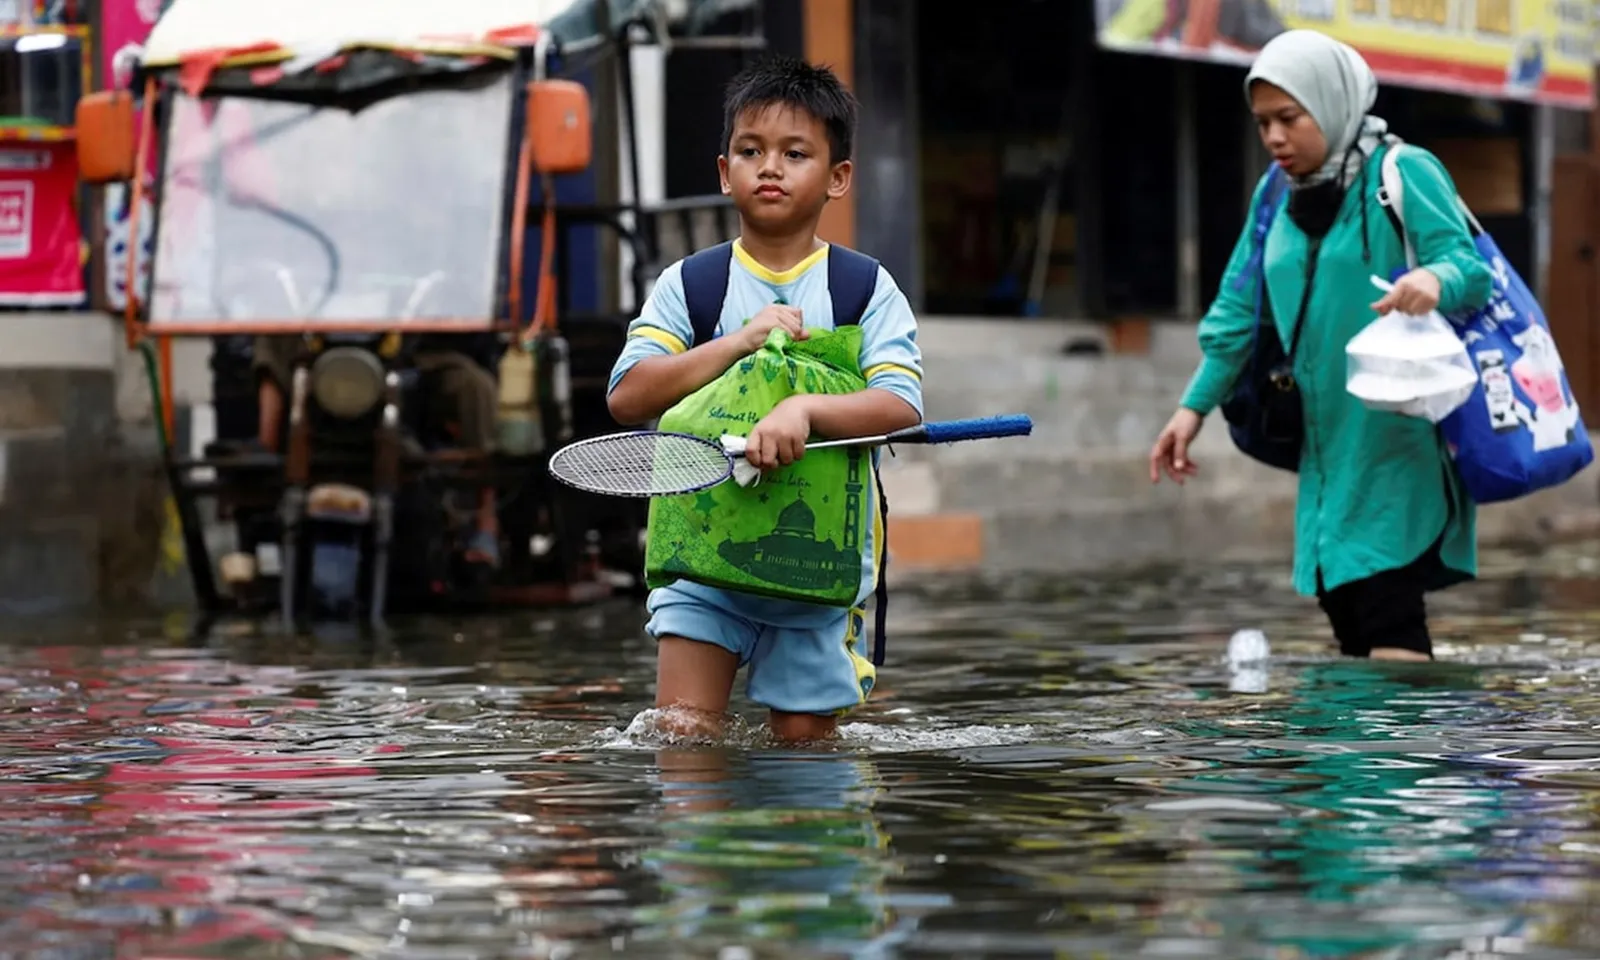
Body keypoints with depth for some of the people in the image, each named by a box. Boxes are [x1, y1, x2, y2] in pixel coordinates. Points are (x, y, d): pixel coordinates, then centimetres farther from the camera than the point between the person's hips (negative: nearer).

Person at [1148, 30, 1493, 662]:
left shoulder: (1404, 173, -8)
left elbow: (1472, 271, -16)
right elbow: (1240, 313, 17)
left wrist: (1435, 280, -39)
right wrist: (1195, 406, 10)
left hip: (1398, 437, -7)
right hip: (1327, 441, 7)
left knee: (1389, 622, -16)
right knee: (1344, 608, 8)